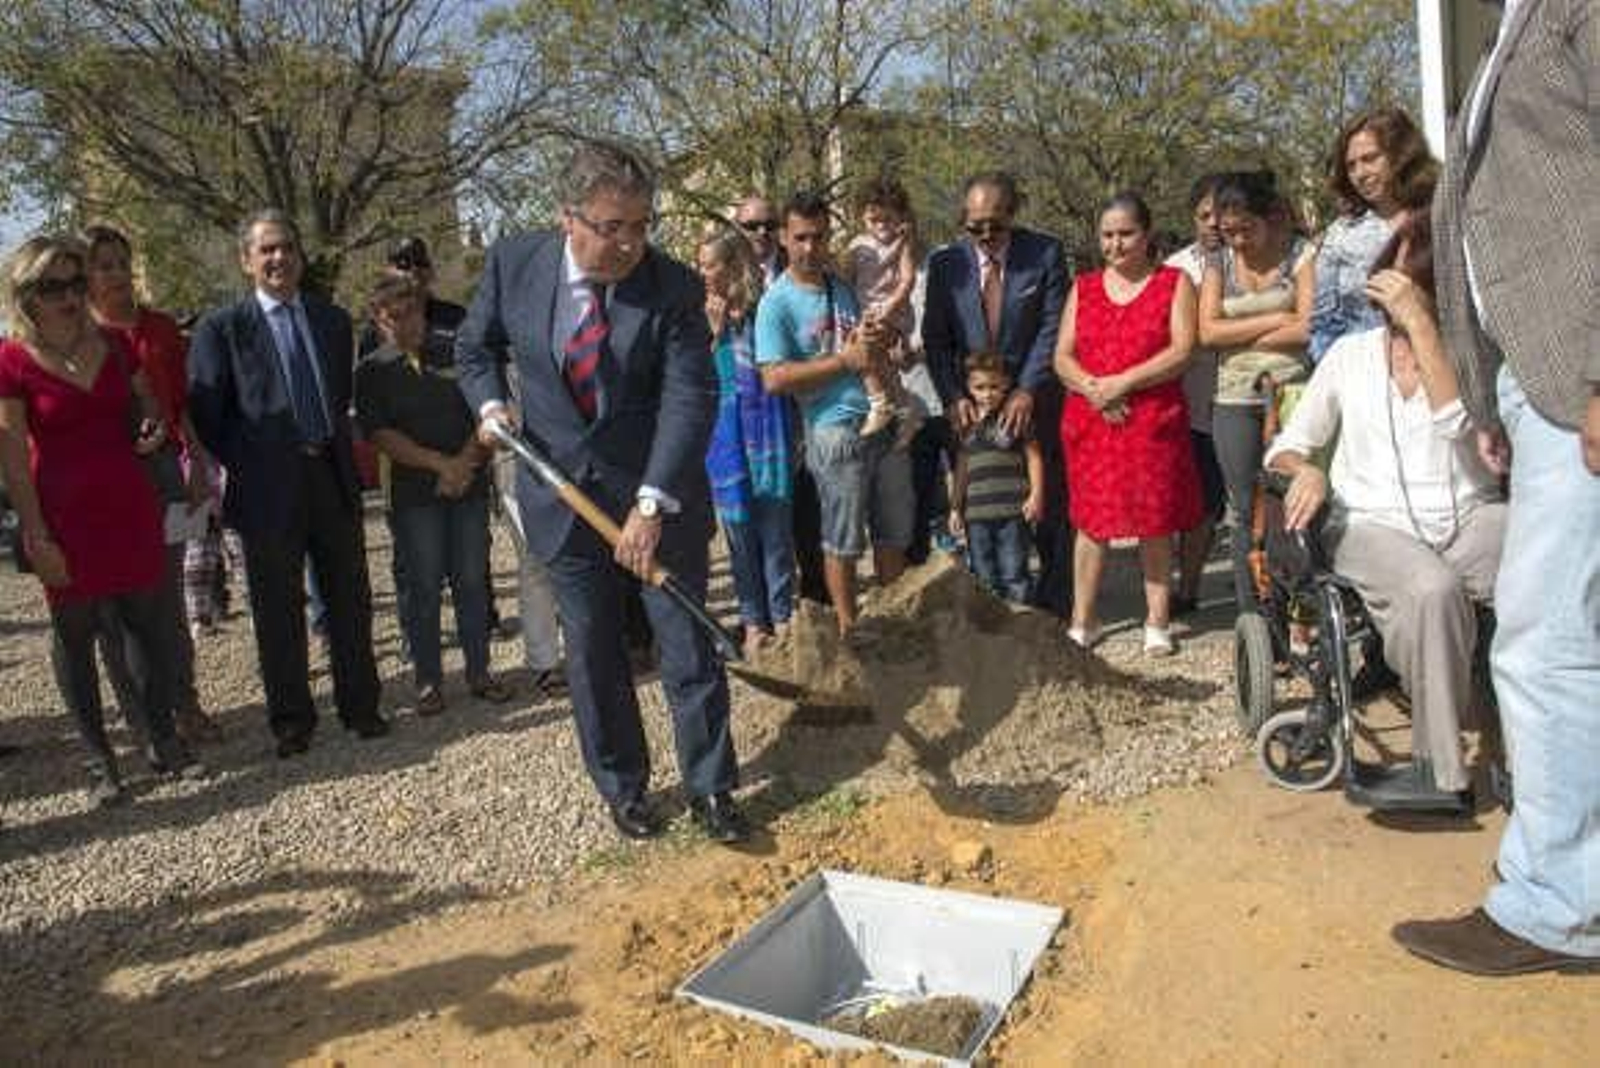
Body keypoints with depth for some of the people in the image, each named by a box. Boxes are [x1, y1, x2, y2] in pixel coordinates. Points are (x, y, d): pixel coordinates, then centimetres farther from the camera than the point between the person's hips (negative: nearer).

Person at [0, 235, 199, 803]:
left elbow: (149, 405, 21)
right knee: (75, 634, 6)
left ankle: (159, 727, 23)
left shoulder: (112, 345, 6)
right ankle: (100, 758, 17)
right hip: (65, 517, -3)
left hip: (129, 507, 4)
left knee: (148, 622, 6)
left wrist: (154, 427, -3)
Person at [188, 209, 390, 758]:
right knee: (279, 611, 7)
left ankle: (360, 705, 24)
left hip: (333, 476, 4)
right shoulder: (222, 328, -3)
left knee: (350, 599, 10)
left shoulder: (334, 320, 10)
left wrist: (336, 447, 8)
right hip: (268, 488, -3)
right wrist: (251, 467, -6)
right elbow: (206, 415, -4)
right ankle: (291, 719, 21)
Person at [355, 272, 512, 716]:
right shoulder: (372, 372, 3)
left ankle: (479, 672, 17)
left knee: (473, 582, 5)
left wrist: (466, 463, -9)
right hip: (414, 494, -2)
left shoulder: (452, 357, 9)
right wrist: (441, 464, -13)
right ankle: (428, 681, 12)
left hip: (469, 487, 2)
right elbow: (382, 437, -6)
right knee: (423, 588, 1)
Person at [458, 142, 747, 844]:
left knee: (688, 646, 4)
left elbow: (689, 399, -20)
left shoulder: (673, 288, -14)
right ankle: (621, 787, 30)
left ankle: (710, 788, 23)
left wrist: (652, 504, -29)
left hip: (659, 497, -2)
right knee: (592, 655, 11)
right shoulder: (513, 264, -6)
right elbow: (475, 346, 12)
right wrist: (489, 403, -8)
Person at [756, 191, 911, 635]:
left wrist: (873, 342, -1)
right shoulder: (777, 303, -6)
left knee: (894, 534, 13)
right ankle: (849, 630, 19)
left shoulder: (842, 287, 13)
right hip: (836, 431, -6)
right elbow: (774, 378, -15)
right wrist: (845, 360, -16)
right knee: (843, 542, 4)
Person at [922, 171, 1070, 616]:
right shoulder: (944, 262, 2)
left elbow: (1052, 329, -7)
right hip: (971, 402, 1)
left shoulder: (1046, 254, -4)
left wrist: (1027, 391, -16)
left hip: (1036, 400, -1)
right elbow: (935, 338, 1)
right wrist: (953, 396, -12)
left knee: (1049, 503, 6)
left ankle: (1051, 603, 19)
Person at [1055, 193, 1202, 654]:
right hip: (1090, 422, 2)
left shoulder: (1174, 283, 4)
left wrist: (1121, 383, -15)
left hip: (1154, 422, -2)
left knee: (1155, 524, 3)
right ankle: (1083, 620, 13)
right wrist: (1092, 389, -13)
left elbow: (1181, 352, -7)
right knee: (1091, 522, 5)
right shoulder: (1083, 288, 13)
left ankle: (1157, 622, 14)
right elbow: (1062, 357, 6)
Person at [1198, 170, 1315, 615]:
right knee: (1245, 511, 4)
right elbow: (1208, 331, -1)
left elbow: (1309, 328, -9)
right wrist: (1276, 319, -6)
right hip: (1235, 400, 3)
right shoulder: (1218, 265, 13)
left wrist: (1240, 337, -4)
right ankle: (1251, 616, 11)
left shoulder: (1301, 254, 3)